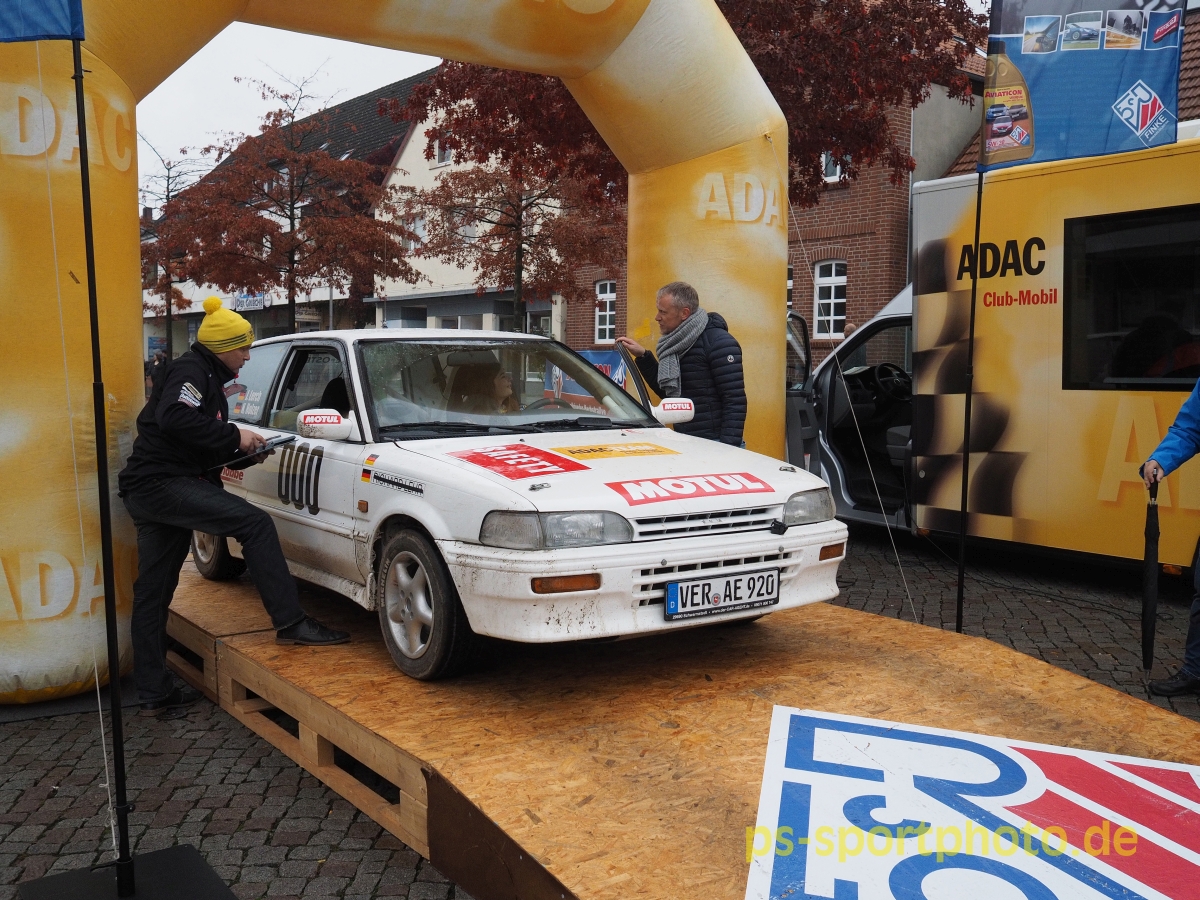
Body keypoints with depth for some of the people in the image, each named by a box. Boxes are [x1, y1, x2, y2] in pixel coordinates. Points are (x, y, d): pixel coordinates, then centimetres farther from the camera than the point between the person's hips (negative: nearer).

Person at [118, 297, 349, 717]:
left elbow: (203, 446, 26)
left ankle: (153, 693, 15)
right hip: (162, 482, -11)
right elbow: (174, 419, -27)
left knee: (153, 593, 10)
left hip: (149, 493, 11)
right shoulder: (191, 372, -7)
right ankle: (290, 622, -19)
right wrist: (233, 436, -20)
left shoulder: (205, 377, 23)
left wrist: (243, 452, 10)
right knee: (255, 523, -18)